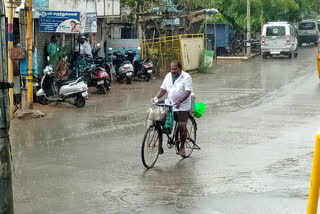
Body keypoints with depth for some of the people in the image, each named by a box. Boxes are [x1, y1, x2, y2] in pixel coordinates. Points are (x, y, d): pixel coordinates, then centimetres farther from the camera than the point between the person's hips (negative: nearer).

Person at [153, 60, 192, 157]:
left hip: (182, 106, -5)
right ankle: (160, 145, 3)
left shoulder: (186, 77, -8)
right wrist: (156, 97, -8)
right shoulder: (168, 76, 11)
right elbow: (163, 89, 11)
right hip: (169, 105, 5)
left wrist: (180, 100, -33)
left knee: (181, 126, -12)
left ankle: (182, 147, 5)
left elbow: (188, 92, -17)